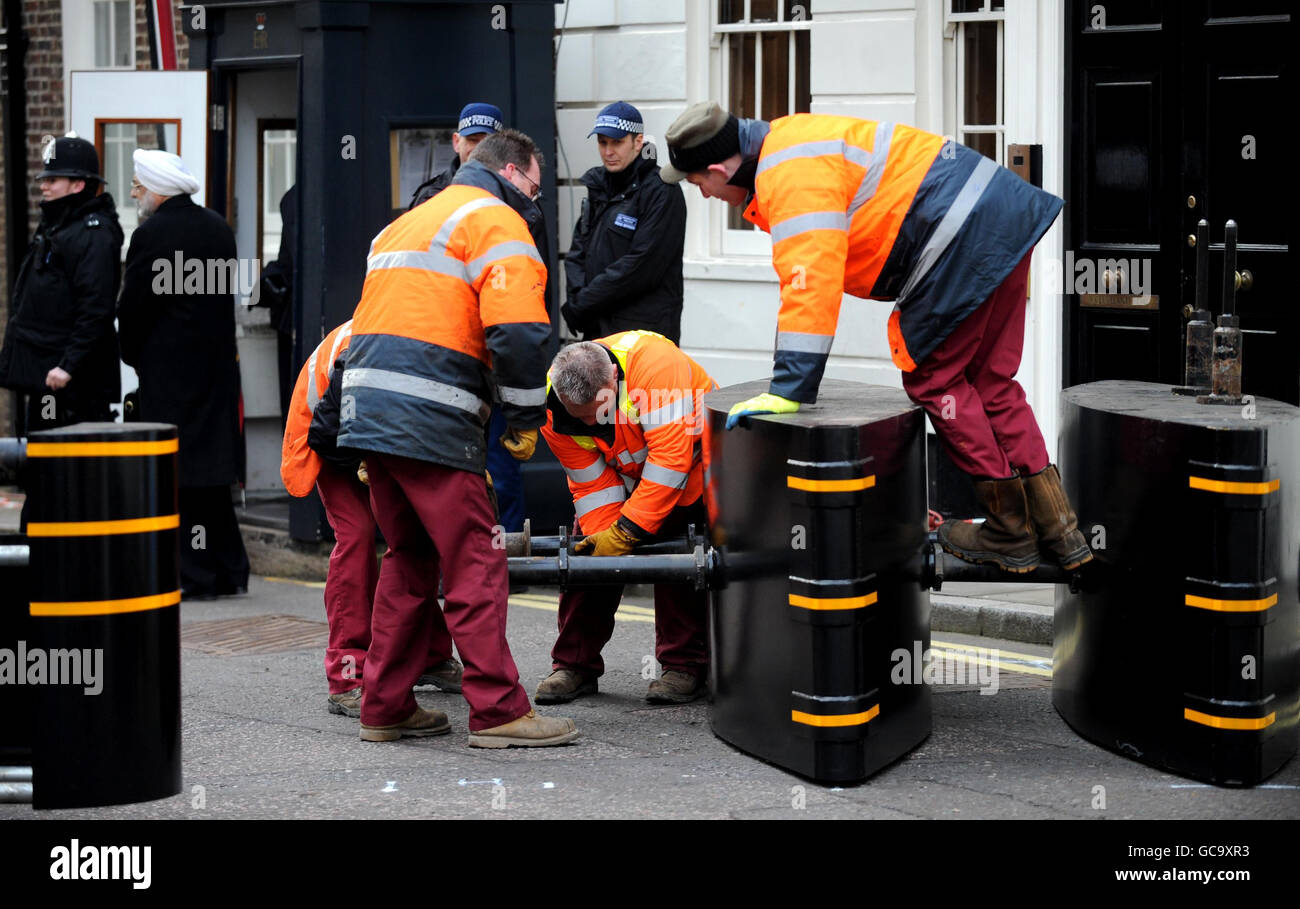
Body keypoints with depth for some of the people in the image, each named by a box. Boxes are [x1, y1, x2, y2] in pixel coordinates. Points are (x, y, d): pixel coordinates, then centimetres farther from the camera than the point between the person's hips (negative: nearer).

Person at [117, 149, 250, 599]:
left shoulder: (152, 234, -13)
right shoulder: (219, 228, 11)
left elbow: (132, 308, -11)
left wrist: (134, 356, 7)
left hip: (168, 372, -8)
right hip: (218, 368, 8)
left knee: (178, 469, -3)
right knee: (212, 468, 13)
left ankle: (195, 575, -3)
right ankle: (229, 571, 17)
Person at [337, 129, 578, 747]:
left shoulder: (406, 223, 27)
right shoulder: (495, 221, -2)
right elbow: (517, 331, -16)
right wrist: (525, 420, -5)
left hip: (366, 411, 9)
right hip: (429, 419, -9)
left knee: (409, 557, 17)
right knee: (476, 561, -3)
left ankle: (385, 707, 20)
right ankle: (498, 710, -2)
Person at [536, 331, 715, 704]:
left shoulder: (654, 362, -41)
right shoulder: (553, 409, -25)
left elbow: (671, 456, -41)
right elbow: (591, 484, -16)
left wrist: (625, 532, -38)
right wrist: (602, 537, -28)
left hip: (690, 456, -4)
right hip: (619, 470, 4)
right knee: (587, 553, -4)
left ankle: (685, 666, -4)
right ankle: (575, 664, 5)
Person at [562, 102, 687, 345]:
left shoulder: (662, 192, -9)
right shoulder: (598, 186, 15)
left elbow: (640, 266, -16)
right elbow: (578, 251, 14)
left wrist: (582, 305, -13)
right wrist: (576, 297, -6)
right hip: (598, 330, 7)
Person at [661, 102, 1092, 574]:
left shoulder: (791, 176, -19)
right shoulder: (783, 142, 15)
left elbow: (810, 282, -27)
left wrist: (789, 389, -27)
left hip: (966, 238, -10)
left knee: (934, 379, 2)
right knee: (990, 383, 14)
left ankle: (1010, 533, 10)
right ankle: (1058, 529, 15)